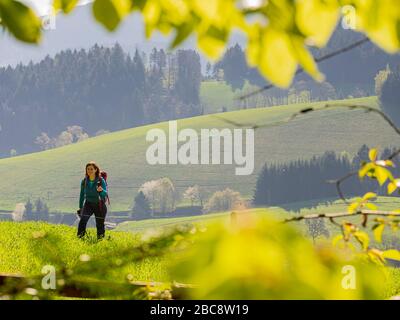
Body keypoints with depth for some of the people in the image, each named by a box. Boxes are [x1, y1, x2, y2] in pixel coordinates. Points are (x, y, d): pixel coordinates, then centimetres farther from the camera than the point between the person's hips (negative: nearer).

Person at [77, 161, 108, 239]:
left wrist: (101, 190, -43)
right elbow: (82, 195, 10)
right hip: (88, 204, 2)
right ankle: (80, 238, -21)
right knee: (83, 220, -22)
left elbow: (105, 194, -20)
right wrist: (80, 208, 13)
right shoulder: (84, 181, -1)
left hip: (99, 205, -2)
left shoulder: (101, 181, -11)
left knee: (100, 224, 3)